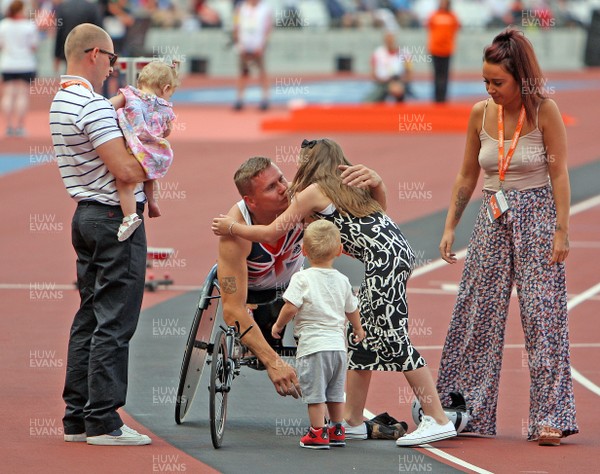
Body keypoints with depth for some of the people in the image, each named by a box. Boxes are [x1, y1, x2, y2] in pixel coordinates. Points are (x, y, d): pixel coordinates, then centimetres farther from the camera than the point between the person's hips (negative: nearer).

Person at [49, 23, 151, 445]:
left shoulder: (61, 103, 13)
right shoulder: (94, 106, -18)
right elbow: (124, 170, -23)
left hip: (87, 217, 10)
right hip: (117, 220, -10)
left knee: (90, 317, 13)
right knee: (114, 323, -7)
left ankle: (78, 417, 15)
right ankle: (103, 422, -7)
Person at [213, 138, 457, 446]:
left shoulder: (313, 192, 2)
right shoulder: (345, 185, 25)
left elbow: (272, 233, 4)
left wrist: (231, 227, 18)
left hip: (384, 258, -9)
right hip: (397, 250, 9)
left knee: (393, 340, -11)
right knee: (361, 337, 13)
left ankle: (438, 420, -14)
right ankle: (353, 422, 17)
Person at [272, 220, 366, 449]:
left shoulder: (302, 279, -9)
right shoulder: (342, 281, 8)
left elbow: (290, 308, -17)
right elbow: (352, 309, 20)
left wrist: (278, 326, 2)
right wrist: (358, 329, 39)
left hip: (312, 344, -6)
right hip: (338, 344, 6)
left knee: (314, 392, 0)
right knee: (335, 390, 17)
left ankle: (318, 433, 2)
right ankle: (337, 430, 25)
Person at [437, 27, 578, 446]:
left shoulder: (544, 112, -10)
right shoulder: (481, 114, 2)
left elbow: (560, 174, -9)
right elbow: (467, 176, 10)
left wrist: (562, 231, -14)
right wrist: (450, 227, 7)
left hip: (536, 220, -4)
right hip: (492, 221, 5)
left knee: (542, 316, -7)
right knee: (477, 316, 5)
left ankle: (549, 420, -6)